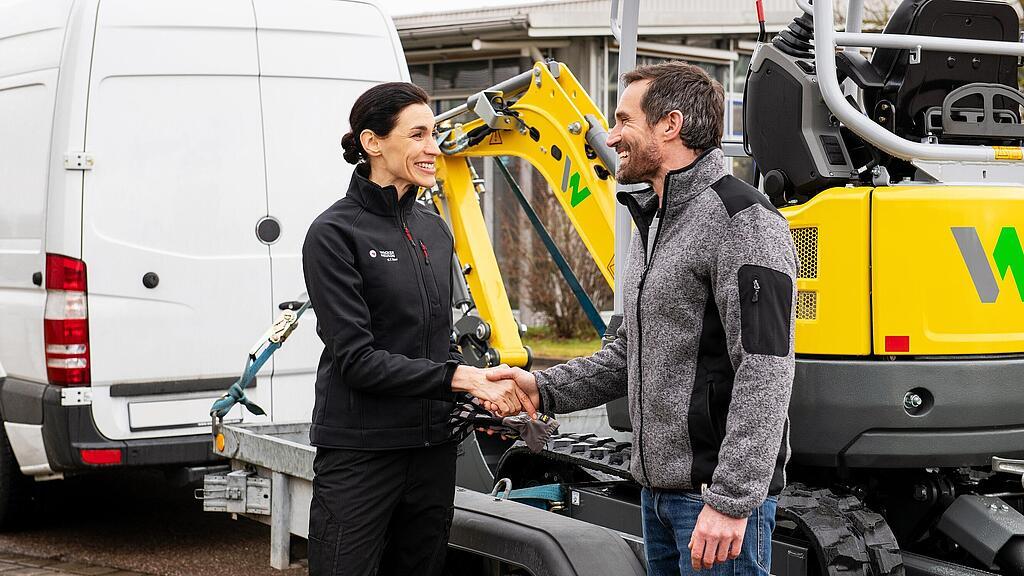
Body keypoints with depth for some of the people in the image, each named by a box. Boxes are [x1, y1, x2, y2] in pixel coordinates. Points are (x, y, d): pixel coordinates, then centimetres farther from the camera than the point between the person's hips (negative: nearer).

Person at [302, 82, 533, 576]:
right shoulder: (334, 233, -10)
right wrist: (459, 378, -20)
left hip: (433, 449, 7)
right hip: (360, 454, -7)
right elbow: (355, 357, -16)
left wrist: (483, 394, -1)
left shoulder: (434, 230, 11)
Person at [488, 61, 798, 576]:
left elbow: (765, 375, -21)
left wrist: (732, 500, -25)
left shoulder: (743, 223, -15)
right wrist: (546, 388, 10)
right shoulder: (653, 223, 17)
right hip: (658, 489, 9)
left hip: (718, 494, -9)